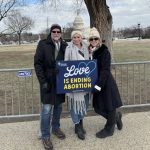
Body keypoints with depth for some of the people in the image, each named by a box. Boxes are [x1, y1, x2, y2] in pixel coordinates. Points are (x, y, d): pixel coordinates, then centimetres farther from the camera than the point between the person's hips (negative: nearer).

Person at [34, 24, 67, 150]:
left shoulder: (64, 46, 6)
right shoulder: (43, 44, -5)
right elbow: (37, 63, -8)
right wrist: (42, 81, -15)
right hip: (48, 82, -4)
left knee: (58, 106, 15)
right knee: (46, 109, -3)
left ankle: (56, 128, 35)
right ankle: (45, 136, 10)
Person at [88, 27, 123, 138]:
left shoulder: (104, 51, -12)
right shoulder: (90, 52, 6)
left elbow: (105, 70, -18)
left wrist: (98, 85, -23)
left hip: (106, 83, -6)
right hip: (97, 83, 7)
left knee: (109, 106, 6)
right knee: (98, 107, 11)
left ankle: (109, 129, 25)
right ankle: (116, 117, 36)